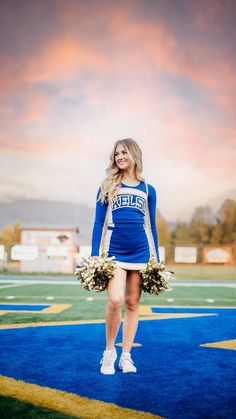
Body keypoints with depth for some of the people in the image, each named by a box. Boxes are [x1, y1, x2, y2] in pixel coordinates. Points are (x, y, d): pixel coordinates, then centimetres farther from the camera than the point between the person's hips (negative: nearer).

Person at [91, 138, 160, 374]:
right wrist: (94, 255, -2)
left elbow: (151, 226, 13)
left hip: (141, 252, 2)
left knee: (132, 303, 5)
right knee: (115, 300, -16)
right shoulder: (107, 187, 8)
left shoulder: (147, 190, 11)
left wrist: (156, 259, 9)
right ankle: (109, 351, 5)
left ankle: (126, 356, 16)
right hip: (114, 251, -2)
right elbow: (99, 223, 5)